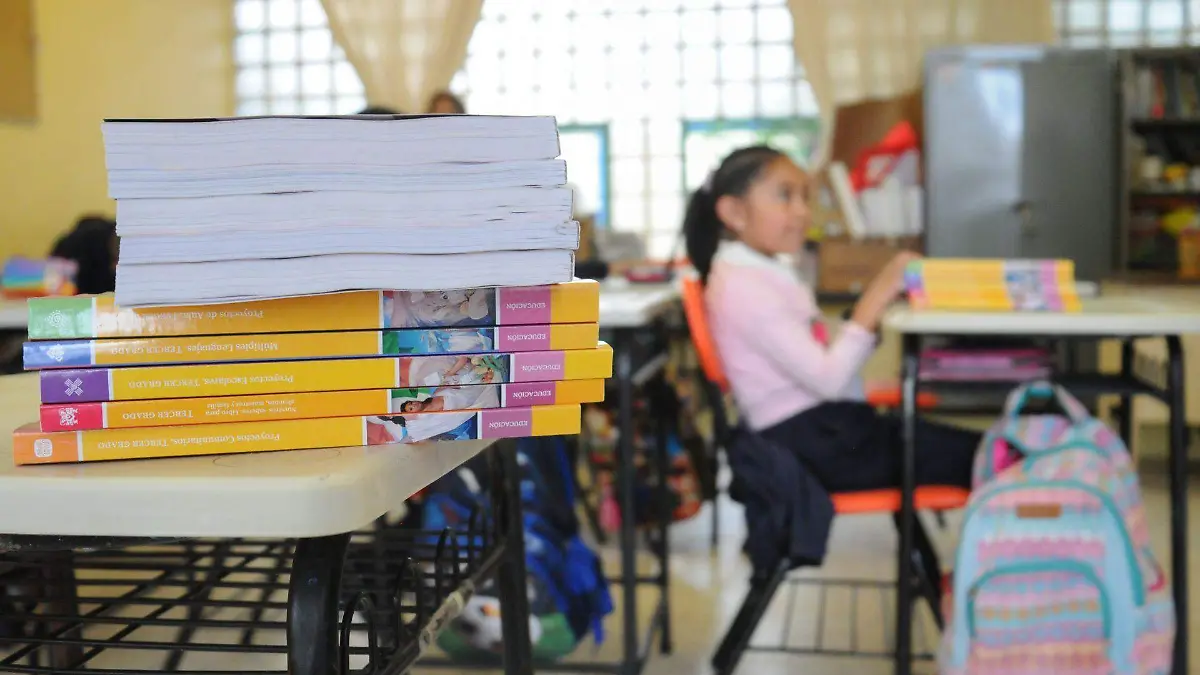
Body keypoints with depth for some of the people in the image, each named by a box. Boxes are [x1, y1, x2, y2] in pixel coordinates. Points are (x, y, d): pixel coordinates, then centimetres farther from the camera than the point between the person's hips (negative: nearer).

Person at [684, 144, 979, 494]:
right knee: (974, 458, -10)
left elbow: (827, 357, 11)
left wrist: (876, 311, -1)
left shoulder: (773, 272, 17)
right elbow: (827, 379, -22)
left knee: (963, 447, 3)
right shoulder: (743, 286, -16)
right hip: (808, 442, -10)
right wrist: (876, 298, -20)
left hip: (826, 428, 10)